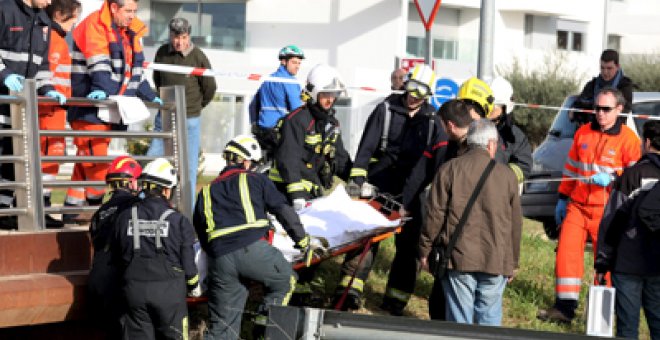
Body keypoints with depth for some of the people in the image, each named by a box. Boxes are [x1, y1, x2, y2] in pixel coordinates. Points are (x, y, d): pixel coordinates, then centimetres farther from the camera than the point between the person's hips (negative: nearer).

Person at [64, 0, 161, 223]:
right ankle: (96, 205, -4)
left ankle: (73, 209, 11)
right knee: (95, 157, -11)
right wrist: (101, 88, -33)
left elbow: (135, 71, 25)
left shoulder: (130, 34, 19)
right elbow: (98, 62, -21)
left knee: (87, 161, 8)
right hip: (89, 107, -8)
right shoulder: (95, 25, -7)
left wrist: (150, 96, 19)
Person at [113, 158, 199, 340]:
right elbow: (187, 258, -2)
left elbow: (118, 257, 11)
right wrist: (194, 286, 16)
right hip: (169, 290, -3)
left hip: (134, 289, 3)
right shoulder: (178, 220, -7)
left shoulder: (125, 217, 2)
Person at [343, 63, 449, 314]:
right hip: (377, 186, -2)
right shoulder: (386, 109, 1)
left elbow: (440, 158, -1)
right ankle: (350, 289, -3)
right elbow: (367, 145, -3)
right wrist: (357, 177, -15)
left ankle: (395, 300, 10)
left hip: (409, 192, 2)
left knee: (408, 244, 3)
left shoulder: (432, 121, 4)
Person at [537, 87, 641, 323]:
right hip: (577, 206, 4)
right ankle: (564, 307, 0)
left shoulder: (628, 139, -4)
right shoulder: (583, 133, 10)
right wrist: (563, 198, 21)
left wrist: (611, 179, -20)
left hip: (606, 211, -4)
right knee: (566, 252, -5)